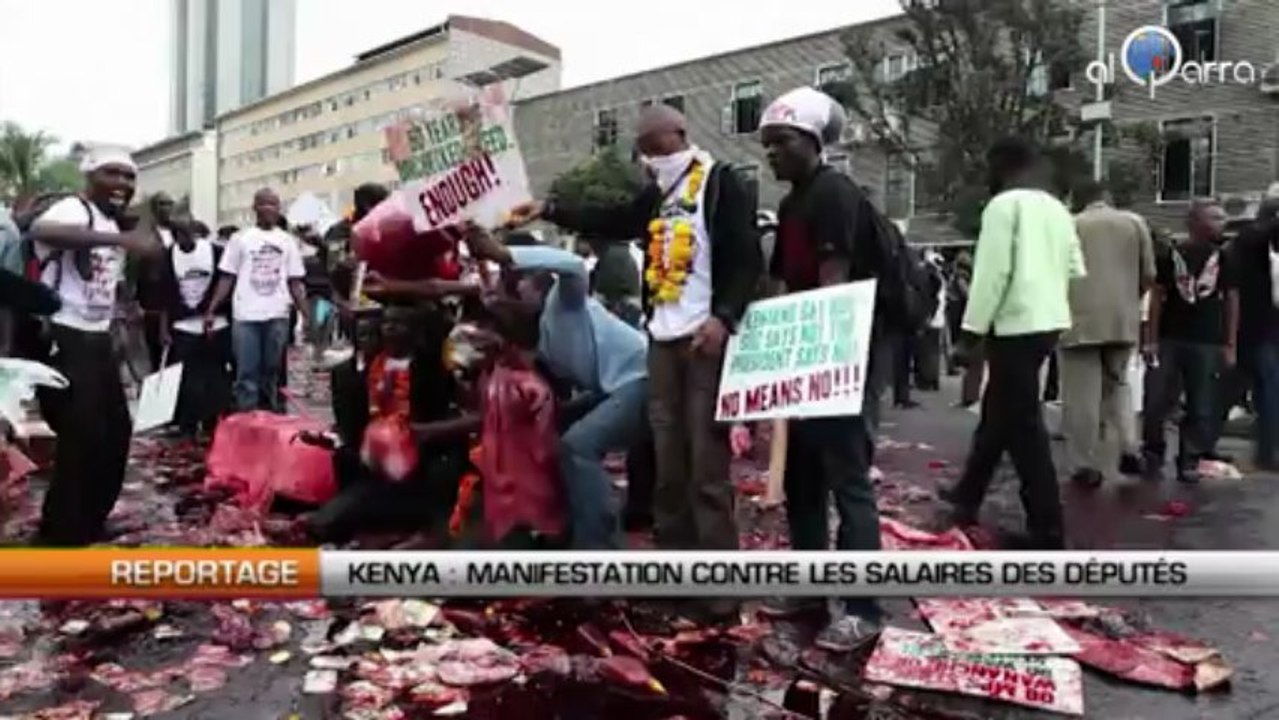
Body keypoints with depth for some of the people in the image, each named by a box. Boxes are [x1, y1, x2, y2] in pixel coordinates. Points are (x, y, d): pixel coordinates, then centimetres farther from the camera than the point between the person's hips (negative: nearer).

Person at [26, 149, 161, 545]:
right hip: (63, 340, -9)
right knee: (83, 437, -9)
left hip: (97, 339, 9)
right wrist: (119, 239, -51)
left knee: (116, 430, 14)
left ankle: (88, 521, 30)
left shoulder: (113, 226, 15)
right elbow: (40, 230, -40)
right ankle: (60, 536, 5)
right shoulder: (74, 210, -15)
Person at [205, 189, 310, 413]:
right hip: (246, 316, -1)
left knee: (272, 373, 8)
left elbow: (295, 282, 9)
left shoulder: (287, 241, 10)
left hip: (277, 316, 2)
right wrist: (211, 311, -5)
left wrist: (308, 316, 0)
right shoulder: (241, 238, 5)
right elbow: (227, 278, 4)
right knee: (247, 374, 0)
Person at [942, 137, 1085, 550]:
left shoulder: (1003, 205, -9)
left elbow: (992, 271, -16)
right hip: (1049, 321, 9)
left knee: (1023, 425, -4)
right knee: (998, 410, 19)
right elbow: (1076, 269, 15)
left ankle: (1048, 529, 0)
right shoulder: (1057, 209, 14)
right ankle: (967, 496, 30)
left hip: (1016, 323, -9)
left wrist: (973, 327, -12)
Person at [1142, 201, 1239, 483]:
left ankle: (1189, 460, 12)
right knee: (1161, 400, -1)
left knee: (1201, 407, 3)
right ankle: (1153, 450, 16)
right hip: (1170, 339, -1)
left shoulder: (1225, 257, 5)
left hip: (1208, 342, 1)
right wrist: (1151, 339, -2)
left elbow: (1232, 300, 7)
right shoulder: (1172, 254, 2)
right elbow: (1157, 297, 4)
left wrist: (1230, 345, 2)